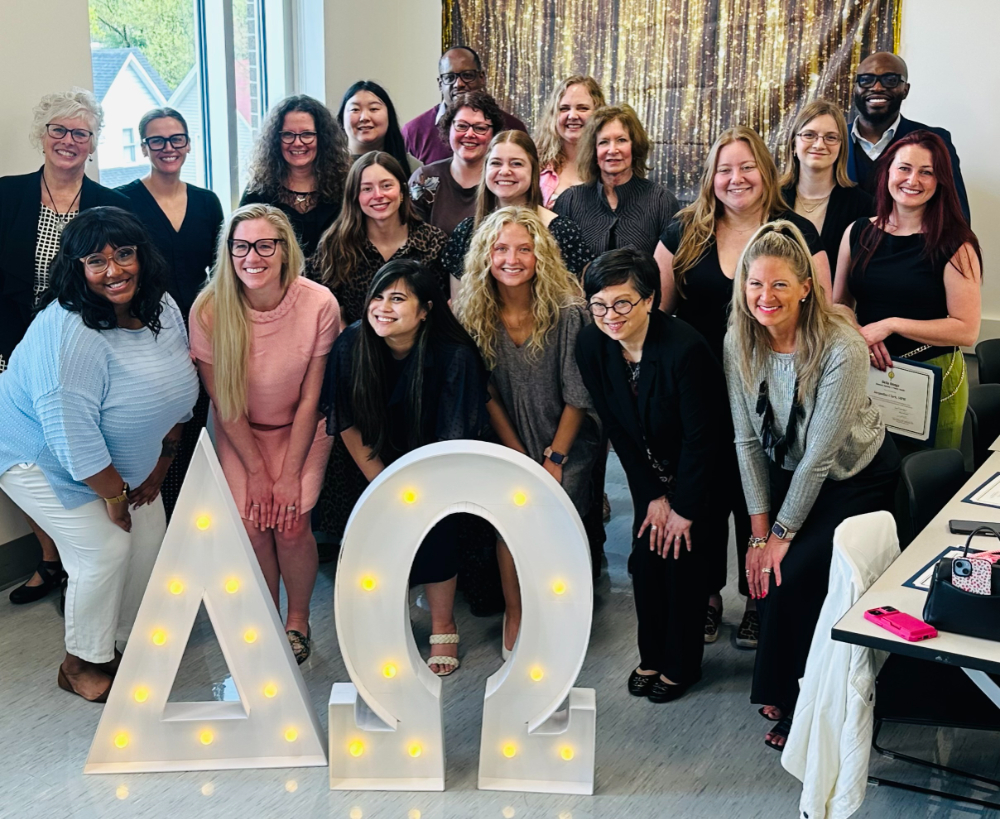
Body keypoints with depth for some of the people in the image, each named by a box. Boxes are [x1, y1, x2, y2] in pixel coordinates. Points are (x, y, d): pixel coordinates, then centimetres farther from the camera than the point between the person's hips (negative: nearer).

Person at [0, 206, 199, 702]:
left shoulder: (162, 309, -10)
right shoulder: (68, 335, -34)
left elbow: (176, 392, 1)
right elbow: (73, 438, -33)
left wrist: (156, 465, 2)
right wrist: (115, 494, -20)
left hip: (123, 460, 7)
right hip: (42, 459, -7)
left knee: (150, 535, 3)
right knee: (105, 548, -11)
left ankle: (136, 641, 27)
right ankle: (82, 665, 11)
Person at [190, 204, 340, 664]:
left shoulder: (319, 305, -21)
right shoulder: (209, 311, -19)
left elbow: (310, 398, -12)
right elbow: (223, 403, -9)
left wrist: (290, 475, -12)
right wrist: (256, 472, -10)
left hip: (302, 430, 0)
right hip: (240, 433, 1)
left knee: (291, 525, -17)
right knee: (252, 526, -17)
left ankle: (298, 620, 10)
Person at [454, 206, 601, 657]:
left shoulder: (566, 310, -14)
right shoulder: (472, 312, -7)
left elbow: (578, 394, -10)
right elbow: (486, 393, -3)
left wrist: (555, 458, -10)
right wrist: (519, 458, -5)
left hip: (565, 441, -1)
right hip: (507, 440, 2)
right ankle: (514, 613, 2)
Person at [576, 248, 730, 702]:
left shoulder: (685, 348, -33)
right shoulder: (591, 346, -16)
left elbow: (701, 437, -23)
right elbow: (616, 428, -5)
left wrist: (685, 508, -14)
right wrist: (653, 495, -4)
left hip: (705, 467, -5)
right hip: (651, 470, 5)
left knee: (682, 557, -3)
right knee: (645, 556, 5)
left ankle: (681, 663, 18)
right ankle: (651, 655, 26)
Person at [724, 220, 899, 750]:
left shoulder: (841, 349, -27)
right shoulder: (739, 341, -11)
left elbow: (819, 455, -23)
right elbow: (748, 441, -6)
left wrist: (781, 533, -18)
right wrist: (759, 530, -9)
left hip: (858, 477, -4)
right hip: (788, 473, 5)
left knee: (792, 573, -20)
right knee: (762, 568, -16)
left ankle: (792, 701, 3)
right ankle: (780, 690, 8)